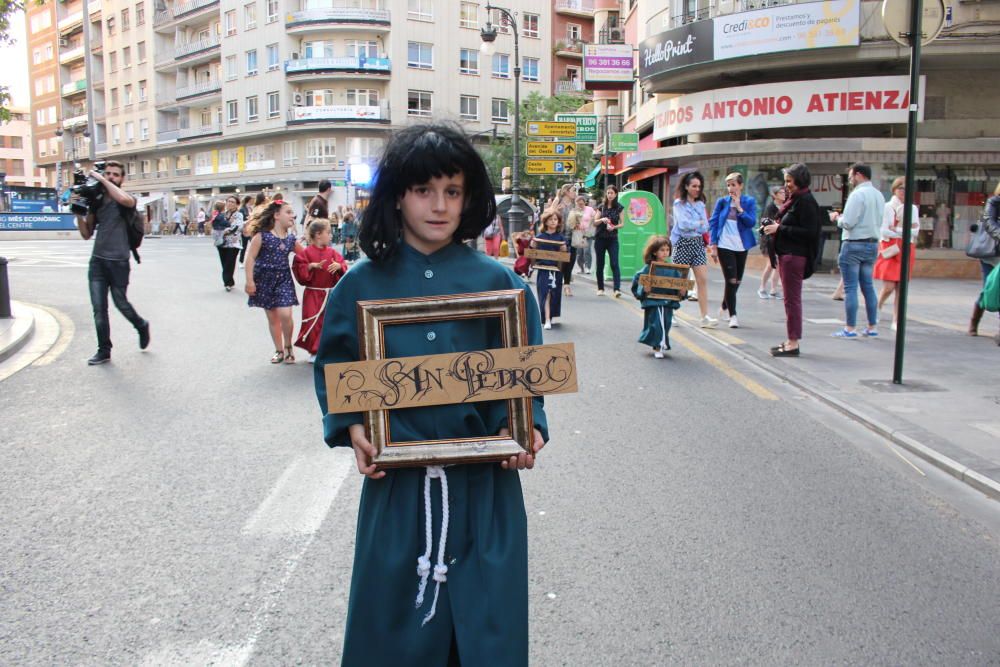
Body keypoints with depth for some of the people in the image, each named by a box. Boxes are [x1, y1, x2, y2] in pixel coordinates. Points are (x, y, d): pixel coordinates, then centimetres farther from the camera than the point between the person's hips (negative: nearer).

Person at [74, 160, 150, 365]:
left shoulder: (127, 199, -2)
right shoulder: (96, 201, 10)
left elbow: (124, 199, -31)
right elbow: (87, 234, 12)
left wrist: (102, 179, -20)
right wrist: (78, 212, -3)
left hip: (119, 262, -4)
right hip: (97, 261, 4)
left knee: (120, 303, 7)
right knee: (99, 308, 1)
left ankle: (142, 326, 36)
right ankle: (104, 351, 9)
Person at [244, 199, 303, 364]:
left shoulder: (291, 239, 3)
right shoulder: (262, 235, -10)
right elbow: (250, 258, -11)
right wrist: (250, 281, -15)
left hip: (283, 279, 2)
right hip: (265, 279, -2)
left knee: (285, 314, -14)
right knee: (272, 317, 7)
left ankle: (288, 347, 9)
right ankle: (279, 350, 21)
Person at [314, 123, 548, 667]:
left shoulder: (498, 282, -2)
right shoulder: (363, 284, -1)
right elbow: (333, 365, 7)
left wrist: (526, 428, -12)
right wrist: (352, 427, -8)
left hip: (484, 478, 0)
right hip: (395, 479, 1)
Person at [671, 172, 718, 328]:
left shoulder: (700, 204, 13)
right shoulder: (679, 204, -3)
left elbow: (705, 227, 4)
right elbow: (683, 224, -17)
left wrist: (692, 225, -9)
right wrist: (699, 223, -4)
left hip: (698, 243, 5)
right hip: (683, 243, -5)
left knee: (703, 279, -4)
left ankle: (705, 317, -6)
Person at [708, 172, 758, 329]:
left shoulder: (749, 202, 2)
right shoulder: (722, 201, 1)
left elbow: (752, 222, -7)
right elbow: (713, 222, 3)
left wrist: (739, 208, -15)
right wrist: (713, 244, -3)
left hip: (741, 247, 2)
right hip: (725, 246, -2)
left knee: (737, 281, 12)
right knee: (731, 280, -9)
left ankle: (724, 308, 34)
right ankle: (732, 315, -4)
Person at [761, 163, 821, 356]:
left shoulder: (806, 201, -13)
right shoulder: (794, 199, 16)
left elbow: (809, 232, -20)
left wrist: (780, 228, -17)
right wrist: (776, 226, 5)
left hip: (795, 256, -10)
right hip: (787, 254, 10)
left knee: (792, 299, -6)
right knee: (791, 299, 13)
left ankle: (793, 344, -1)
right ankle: (791, 340, 20)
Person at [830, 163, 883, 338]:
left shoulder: (858, 194, -14)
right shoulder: (879, 195, 12)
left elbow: (848, 223, -19)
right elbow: (879, 222, 18)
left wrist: (836, 218, 2)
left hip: (854, 245, -8)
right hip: (873, 244, 8)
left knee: (850, 287, -3)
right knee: (868, 286, 13)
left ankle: (850, 328, -3)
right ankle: (872, 327, 16)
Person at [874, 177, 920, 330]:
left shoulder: (913, 209, 10)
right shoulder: (887, 207, -1)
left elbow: (916, 231, -1)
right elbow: (883, 231, -10)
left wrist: (896, 229, -11)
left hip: (906, 251, 3)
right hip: (888, 250, -3)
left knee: (900, 287, 2)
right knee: (888, 287, -10)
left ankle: (896, 320, 8)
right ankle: (876, 309, 17)